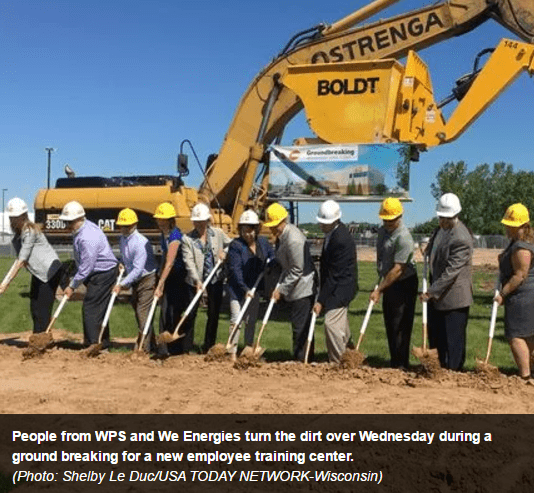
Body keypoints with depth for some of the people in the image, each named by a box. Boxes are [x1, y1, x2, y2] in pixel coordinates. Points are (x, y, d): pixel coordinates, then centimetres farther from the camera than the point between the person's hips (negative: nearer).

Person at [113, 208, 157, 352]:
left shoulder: (141, 242, -22)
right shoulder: (122, 239, 5)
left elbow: (138, 269, -26)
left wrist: (122, 284, -26)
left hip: (147, 279, -9)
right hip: (135, 281, 9)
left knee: (143, 313, -11)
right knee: (138, 312, 14)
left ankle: (144, 347, -5)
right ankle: (151, 344, 26)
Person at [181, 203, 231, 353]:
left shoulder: (218, 233, 1)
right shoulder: (187, 239, -6)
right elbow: (189, 262, -14)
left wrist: (225, 252, -8)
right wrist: (196, 280, -26)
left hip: (215, 279, 2)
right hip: (195, 280, -2)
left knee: (214, 313, 7)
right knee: (190, 313, 0)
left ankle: (209, 346, 19)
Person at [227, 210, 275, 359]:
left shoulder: (262, 242, 1)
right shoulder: (235, 245, -16)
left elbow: (272, 255, 20)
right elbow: (235, 270, -20)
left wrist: (269, 265, -2)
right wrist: (245, 289, -25)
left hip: (255, 288, 6)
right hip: (237, 289, -5)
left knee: (251, 321, 14)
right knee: (236, 320, -7)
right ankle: (232, 352, 0)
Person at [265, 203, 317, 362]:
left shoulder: (294, 239, -22)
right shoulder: (281, 235, 9)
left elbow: (297, 270, -20)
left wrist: (281, 289, -15)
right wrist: (280, 287, 11)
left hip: (303, 289, -10)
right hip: (295, 289, 10)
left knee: (300, 326, -6)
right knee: (301, 326, 14)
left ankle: (301, 360, 0)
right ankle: (303, 359, 22)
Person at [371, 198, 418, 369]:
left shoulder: (403, 237, -22)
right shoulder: (382, 231, 6)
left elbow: (398, 270, -24)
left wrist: (379, 290, -22)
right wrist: (380, 285, 16)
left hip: (404, 285, -9)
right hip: (388, 284, 9)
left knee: (400, 327, -6)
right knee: (390, 326, 13)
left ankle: (401, 366, 3)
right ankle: (394, 364, 22)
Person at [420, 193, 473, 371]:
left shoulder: (461, 239, -24)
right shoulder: (442, 228, 5)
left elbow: (450, 271, -24)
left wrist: (431, 292, -22)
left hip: (454, 298, -9)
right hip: (437, 296, 9)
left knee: (453, 341, 1)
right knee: (435, 337, 18)